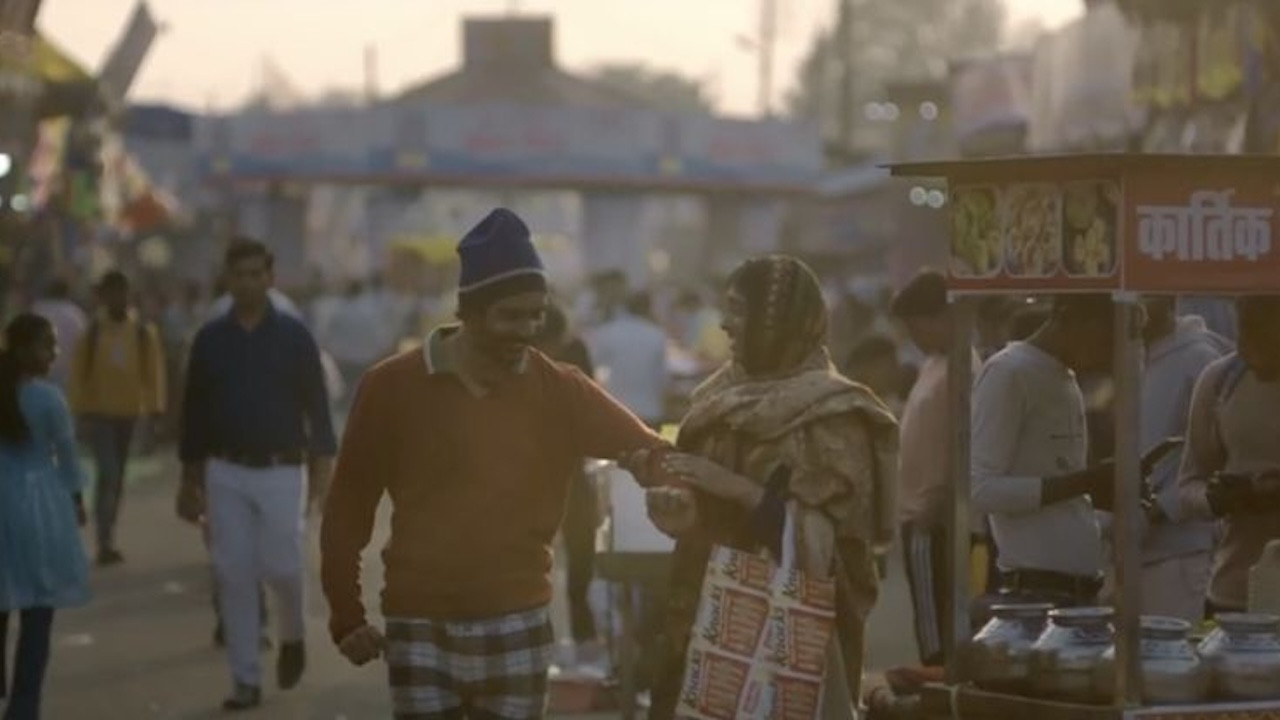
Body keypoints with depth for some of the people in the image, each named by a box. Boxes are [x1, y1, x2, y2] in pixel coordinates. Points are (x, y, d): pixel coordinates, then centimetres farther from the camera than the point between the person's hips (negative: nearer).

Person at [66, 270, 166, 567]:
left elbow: (154, 369, -1)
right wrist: (78, 408, -5)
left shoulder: (144, 332, -2)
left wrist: (155, 405, -8)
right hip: (98, 413, -3)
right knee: (107, 474, -15)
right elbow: (78, 372, -3)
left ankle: (108, 541, 26)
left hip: (129, 413, 3)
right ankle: (105, 544, -15)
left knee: (118, 477, 13)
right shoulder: (92, 331, -6)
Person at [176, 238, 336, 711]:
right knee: (233, 574, 0)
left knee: (280, 566, -7)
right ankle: (245, 679, 5)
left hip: (282, 472, -2)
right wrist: (189, 480, 8)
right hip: (226, 474, 2)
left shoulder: (294, 337, -1)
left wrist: (322, 467, -9)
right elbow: (194, 412, 9)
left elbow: (316, 405, -1)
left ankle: (292, 637, 25)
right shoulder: (210, 340, 5)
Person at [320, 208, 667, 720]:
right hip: (421, 628, -1)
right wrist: (346, 613, -2)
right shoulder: (392, 387, -3)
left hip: (518, 626, 1)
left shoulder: (559, 390, 2)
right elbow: (350, 505, 2)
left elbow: (645, 449, -4)